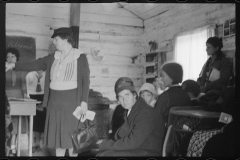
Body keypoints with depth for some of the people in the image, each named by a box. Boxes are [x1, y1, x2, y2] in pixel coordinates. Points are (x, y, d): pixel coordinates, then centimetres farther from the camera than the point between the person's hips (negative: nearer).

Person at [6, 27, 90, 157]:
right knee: (57, 134, 8)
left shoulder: (80, 58, -4)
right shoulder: (52, 58, 11)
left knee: (71, 135, -1)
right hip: (55, 100, 5)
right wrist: (14, 66, 7)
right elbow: (34, 65, 13)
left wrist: (84, 101, -12)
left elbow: (85, 80, -7)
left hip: (71, 100, -5)